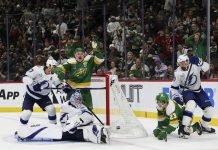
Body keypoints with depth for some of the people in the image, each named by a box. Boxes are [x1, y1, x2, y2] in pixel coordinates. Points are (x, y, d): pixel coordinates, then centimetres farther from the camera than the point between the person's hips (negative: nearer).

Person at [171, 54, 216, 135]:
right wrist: (176, 96, -21)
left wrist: (200, 63, -27)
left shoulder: (194, 65, -15)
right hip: (187, 91, -4)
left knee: (209, 109, 3)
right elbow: (174, 87, -10)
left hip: (198, 90, 4)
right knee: (191, 104, -35)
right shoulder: (178, 73, -19)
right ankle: (184, 127, -37)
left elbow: (206, 67, -11)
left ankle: (205, 126, 27)